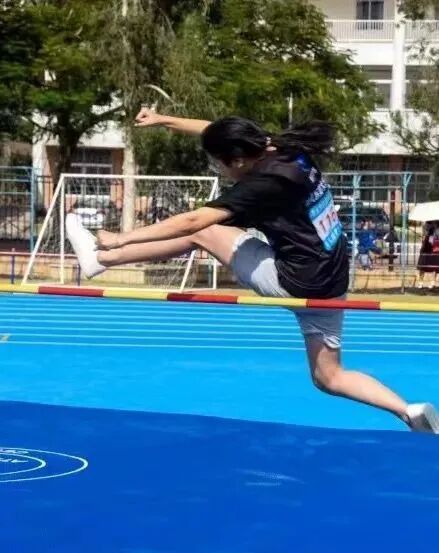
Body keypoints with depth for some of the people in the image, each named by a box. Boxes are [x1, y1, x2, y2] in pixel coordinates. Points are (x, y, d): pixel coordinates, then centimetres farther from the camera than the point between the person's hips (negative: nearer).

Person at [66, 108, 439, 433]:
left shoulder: (266, 181, -21)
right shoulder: (285, 153, 2)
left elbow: (192, 221, -22)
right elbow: (220, 132, 19)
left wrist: (123, 239, -17)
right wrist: (164, 120, 22)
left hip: (295, 281, -8)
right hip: (327, 280, 8)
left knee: (200, 234, 2)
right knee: (328, 376, 18)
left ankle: (101, 258, 8)